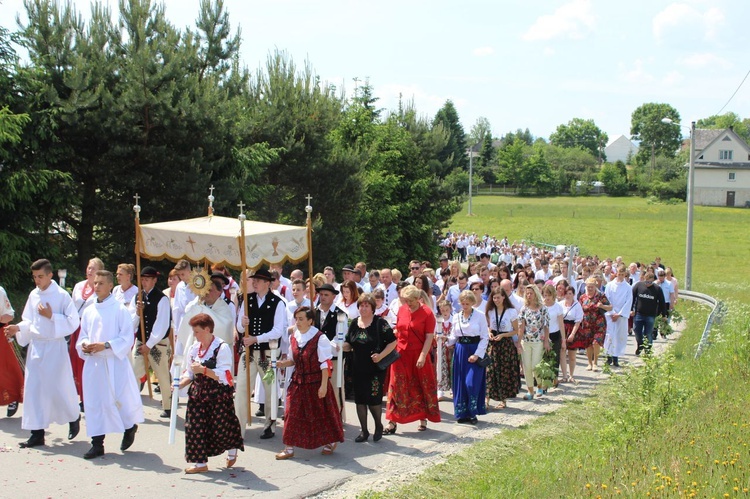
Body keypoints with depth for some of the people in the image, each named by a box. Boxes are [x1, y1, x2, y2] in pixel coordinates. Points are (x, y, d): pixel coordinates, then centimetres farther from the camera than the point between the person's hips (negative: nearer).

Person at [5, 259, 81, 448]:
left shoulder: (61, 295, -8)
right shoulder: (34, 295, 8)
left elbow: (73, 321, -10)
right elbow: (29, 321, 15)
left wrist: (51, 316, -17)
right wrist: (18, 328, -3)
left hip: (55, 347, -5)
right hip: (35, 346, 5)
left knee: (58, 388, 1)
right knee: (33, 388, 2)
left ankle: (74, 418, 28)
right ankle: (37, 434, 7)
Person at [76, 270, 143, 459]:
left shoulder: (120, 309, -6)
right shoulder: (89, 311, 10)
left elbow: (127, 338, -9)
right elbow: (82, 336, 17)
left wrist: (105, 346, -20)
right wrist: (84, 345, -6)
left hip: (115, 362, -5)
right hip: (93, 362, 5)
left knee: (120, 399, -2)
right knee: (94, 401, 4)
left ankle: (130, 427, 28)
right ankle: (97, 443, 12)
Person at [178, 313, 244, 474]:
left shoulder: (222, 348, -14)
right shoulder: (194, 348, 7)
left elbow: (223, 375, -19)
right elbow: (190, 373, 12)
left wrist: (203, 370, -27)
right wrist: (180, 384, -6)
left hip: (219, 394, -6)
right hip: (198, 393, 6)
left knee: (220, 427, 4)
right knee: (195, 427, 3)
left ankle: (232, 452, 34)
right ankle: (200, 462, 13)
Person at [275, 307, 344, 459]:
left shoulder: (319, 338, -14)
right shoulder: (294, 337, 5)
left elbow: (325, 364, -13)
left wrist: (323, 385, -17)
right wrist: (282, 364, -5)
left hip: (316, 383, -5)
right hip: (298, 382, 5)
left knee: (321, 414, 8)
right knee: (293, 414, 2)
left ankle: (330, 443, 29)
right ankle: (289, 448, 9)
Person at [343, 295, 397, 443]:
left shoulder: (380, 322, -7)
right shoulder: (354, 323, 7)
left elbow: (392, 342, -7)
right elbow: (349, 345, 12)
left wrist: (381, 355, -19)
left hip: (375, 368, -5)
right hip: (358, 368, 5)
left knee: (373, 399, -5)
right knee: (360, 399, 6)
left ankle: (378, 426, 20)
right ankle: (364, 431, 18)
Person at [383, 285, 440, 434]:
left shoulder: (427, 313, -8)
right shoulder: (401, 310, 4)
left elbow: (429, 337, -10)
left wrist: (423, 356, -17)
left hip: (419, 355, -3)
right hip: (401, 354, 4)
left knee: (421, 387, 7)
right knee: (397, 387, 1)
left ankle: (423, 419, 21)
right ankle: (392, 422, 3)